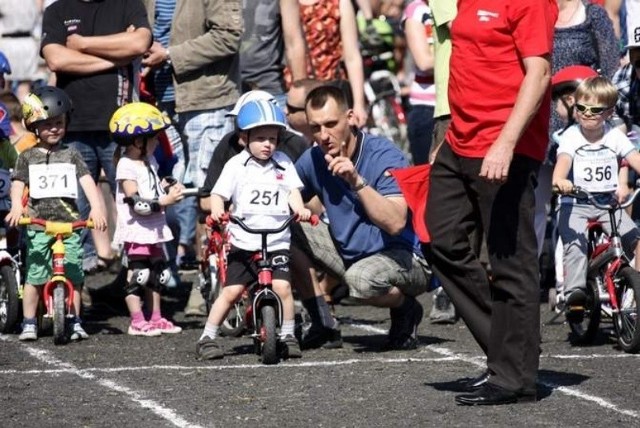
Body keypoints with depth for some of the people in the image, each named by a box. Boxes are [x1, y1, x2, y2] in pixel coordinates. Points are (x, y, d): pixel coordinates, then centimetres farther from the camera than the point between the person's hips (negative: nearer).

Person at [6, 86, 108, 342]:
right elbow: (18, 184, -1)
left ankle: (75, 322, 9)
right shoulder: (28, 157, 8)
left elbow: (87, 181, 0)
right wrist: (16, 207, -21)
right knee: (35, 275, -1)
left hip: (70, 222, 1)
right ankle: (29, 323, 8)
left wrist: (97, 207, -16)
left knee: (73, 275, 0)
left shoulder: (70, 155, 9)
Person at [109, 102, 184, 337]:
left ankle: (155, 319, 22)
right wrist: (164, 201, -22)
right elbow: (136, 203, -20)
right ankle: (137, 322, -2)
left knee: (157, 274, 13)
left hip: (154, 229, 9)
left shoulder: (149, 162, 13)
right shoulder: (126, 167, -15)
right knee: (137, 274, -7)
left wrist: (170, 189, 3)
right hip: (136, 231, -9)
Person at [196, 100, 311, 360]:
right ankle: (208, 338, 6)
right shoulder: (236, 165, 2)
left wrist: (300, 209, -17)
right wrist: (217, 211, -24)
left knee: (282, 287, -14)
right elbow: (218, 194, -3)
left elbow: (293, 191, 4)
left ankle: (288, 336, 2)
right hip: (243, 242, -1)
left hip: (277, 242, 1)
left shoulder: (283, 164, 9)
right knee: (231, 291, -4)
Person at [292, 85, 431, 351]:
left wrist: (357, 181, -39)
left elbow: (395, 224, -30)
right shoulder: (313, 160, -2)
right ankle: (323, 325, -2)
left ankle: (405, 311, -2)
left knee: (361, 279, -39)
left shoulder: (384, 155, -20)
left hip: (401, 258, -7)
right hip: (347, 253, 7)